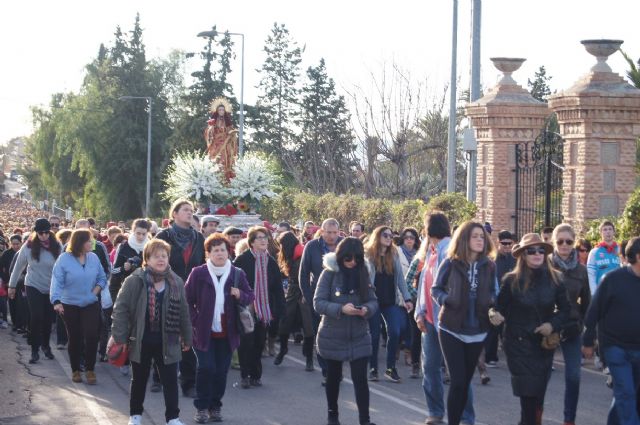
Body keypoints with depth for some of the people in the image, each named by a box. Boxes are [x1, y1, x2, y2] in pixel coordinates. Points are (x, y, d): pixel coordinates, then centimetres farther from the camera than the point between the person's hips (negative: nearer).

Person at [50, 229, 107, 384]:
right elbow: (57, 282, -16)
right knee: (74, 338, 9)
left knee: (91, 336, -12)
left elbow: (102, 278, 7)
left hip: (91, 305, 2)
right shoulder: (64, 259, -12)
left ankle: (90, 369, 2)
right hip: (70, 305, -1)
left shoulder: (93, 258, -3)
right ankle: (75, 370, 25)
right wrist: (57, 301, -27)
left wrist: (96, 290, -9)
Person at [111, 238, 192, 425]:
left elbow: (183, 312, 6)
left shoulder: (176, 282, -1)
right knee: (139, 379, 14)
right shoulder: (135, 281, -12)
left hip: (167, 341, 2)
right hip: (141, 340, -2)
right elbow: (121, 308, -10)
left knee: (170, 380, 4)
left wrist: (187, 338, 10)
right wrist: (118, 335, -13)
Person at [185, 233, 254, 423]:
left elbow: (250, 297, 9)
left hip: (227, 333, 3)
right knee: (206, 368, -8)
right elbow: (187, 299, -1)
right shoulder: (198, 273, -4)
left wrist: (240, 295, -13)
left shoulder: (237, 274, 2)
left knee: (221, 371, 6)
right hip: (204, 332, -3)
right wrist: (195, 321, -9)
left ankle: (215, 407, 19)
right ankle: (201, 408, 5)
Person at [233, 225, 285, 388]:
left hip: (265, 312, 4)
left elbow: (278, 288, 11)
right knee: (246, 343, -1)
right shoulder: (242, 260, -6)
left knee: (259, 344, 9)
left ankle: (255, 375, 18)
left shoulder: (271, 262, 9)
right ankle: (245, 376, 8)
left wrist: (279, 311, 5)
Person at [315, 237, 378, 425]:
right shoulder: (329, 274, -10)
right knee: (333, 377, 14)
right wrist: (341, 309, -30)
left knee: (360, 378, -6)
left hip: (359, 337, 1)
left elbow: (373, 301, 2)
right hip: (333, 336, -1)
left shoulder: (362, 273, -2)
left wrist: (367, 309, -21)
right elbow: (318, 303, -15)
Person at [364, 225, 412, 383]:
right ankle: (373, 368, 15)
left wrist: (407, 298, 4)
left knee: (395, 332, -7)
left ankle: (391, 368, 5)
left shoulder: (394, 255, 8)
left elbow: (400, 278, 10)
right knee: (374, 334, 4)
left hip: (391, 301, 3)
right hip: (373, 301, -3)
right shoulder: (367, 255, -2)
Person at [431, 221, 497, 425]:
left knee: (465, 381, 9)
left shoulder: (489, 266, 1)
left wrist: (492, 303, -10)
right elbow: (435, 289, 0)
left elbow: (492, 293, 12)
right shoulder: (450, 263, -8)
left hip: (477, 331, 3)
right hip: (451, 330, -3)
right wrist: (445, 299, -20)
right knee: (458, 381, -10)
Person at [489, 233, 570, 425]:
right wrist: (495, 315, -26)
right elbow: (502, 308, -3)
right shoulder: (512, 280, -7)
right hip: (519, 344, -2)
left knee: (538, 394, 7)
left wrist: (553, 324, -13)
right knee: (529, 394, -10)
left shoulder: (554, 279, -2)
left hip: (545, 343, 3)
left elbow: (564, 309, 4)